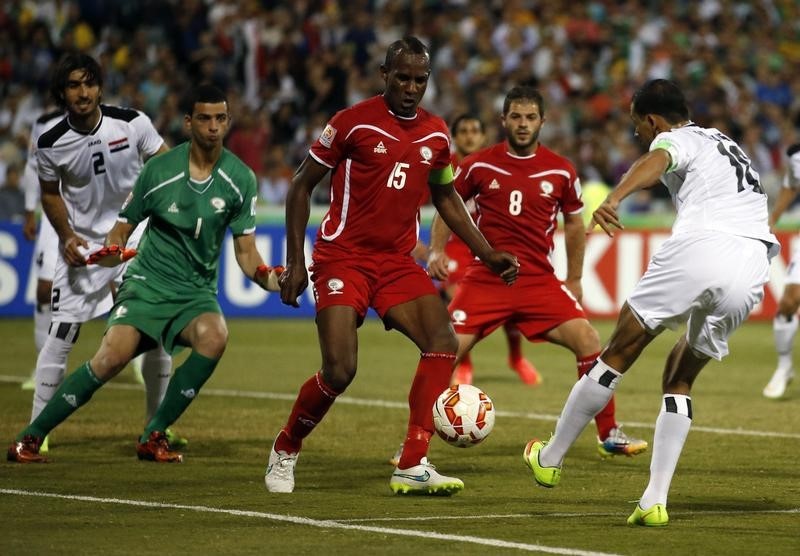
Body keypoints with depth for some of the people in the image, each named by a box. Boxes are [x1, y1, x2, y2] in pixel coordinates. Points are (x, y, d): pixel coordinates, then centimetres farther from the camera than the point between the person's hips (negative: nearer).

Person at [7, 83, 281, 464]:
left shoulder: (241, 179, -1)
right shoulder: (160, 169, -5)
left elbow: (245, 253, 0)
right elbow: (121, 230, 4)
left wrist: (271, 278, -19)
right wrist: (110, 251, -19)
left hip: (197, 292, 2)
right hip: (147, 282, -1)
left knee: (214, 337, -33)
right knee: (112, 357, -26)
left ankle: (153, 436, -15)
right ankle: (29, 438, -11)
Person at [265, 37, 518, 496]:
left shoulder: (436, 134, 6)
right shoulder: (354, 122, -9)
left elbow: (446, 198, 22)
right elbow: (302, 186, -2)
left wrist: (489, 256, 14)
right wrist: (296, 262, -7)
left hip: (397, 261, 5)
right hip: (343, 258, -5)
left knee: (444, 344, -15)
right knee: (340, 371, -15)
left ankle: (413, 467, -12)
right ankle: (285, 450, 13)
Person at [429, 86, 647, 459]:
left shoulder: (560, 171, 3)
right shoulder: (478, 165, 0)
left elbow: (574, 222, 17)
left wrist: (574, 280, 18)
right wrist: (437, 251, -4)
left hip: (540, 281, 1)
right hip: (485, 279, -1)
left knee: (588, 341, -14)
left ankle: (609, 435, 0)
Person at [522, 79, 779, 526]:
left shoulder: (676, 138, 11)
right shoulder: (728, 144, 35)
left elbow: (653, 162, -14)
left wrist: (614, 198, -32)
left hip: (700, 246, -7)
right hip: (754, 268, 7)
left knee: (618, 354, 9)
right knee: (679, 380, 19)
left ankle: (551, 458, 18)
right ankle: (655, 501, 7)